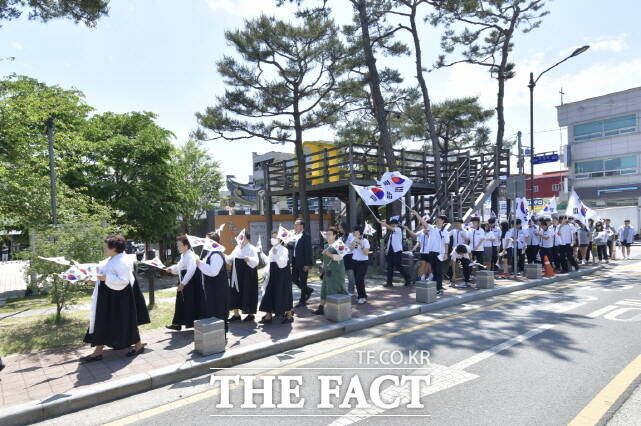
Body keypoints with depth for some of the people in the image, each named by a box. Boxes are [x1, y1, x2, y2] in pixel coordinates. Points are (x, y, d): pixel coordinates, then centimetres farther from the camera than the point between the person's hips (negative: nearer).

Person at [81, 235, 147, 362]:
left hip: (117, 298, -10)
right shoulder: (112, 259, 9)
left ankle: (139, 345, 17)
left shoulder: (122, 261, -21)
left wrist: (106, 278, -28)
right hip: (107, 298, 10)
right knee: (103, 322, 13)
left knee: (124, 322, 1)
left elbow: (123, 281, -26)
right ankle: (98, 351, 23)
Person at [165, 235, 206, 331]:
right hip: (184, 284, 10)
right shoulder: (183, 256, 11)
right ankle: (178, 324, 25)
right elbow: (179, 267, 22)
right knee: (181, 304, 15)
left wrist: (182, 284, -26)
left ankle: (192, 322, 11)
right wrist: (171, 269, 3)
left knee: (192, 304, 0)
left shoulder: (191, 256, -19)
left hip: (191, 284, -10)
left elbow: (190, 271, -26)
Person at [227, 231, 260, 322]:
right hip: (237, 275, 6)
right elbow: (230, 259, 13)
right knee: (235, 293, 7)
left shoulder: (252, 249, -9)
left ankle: (251, 314, 14)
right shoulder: (237, 248, 9)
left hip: (248, 275, -6)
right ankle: (236, 314, 17)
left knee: (248, 293, 1)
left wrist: (249, 259, -37)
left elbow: (256, 261, -19)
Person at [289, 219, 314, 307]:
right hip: (295, 262, 8)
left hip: (303, 263, -8)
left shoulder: (306, 236, -14)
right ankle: (308, 290, 32)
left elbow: (308, 250, -17)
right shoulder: (295, 235, 12)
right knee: (294, 279, 12)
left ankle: (302, 301, 16)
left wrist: (307, 264, -19)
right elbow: (293, 246, 11)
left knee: (302, 281, 3)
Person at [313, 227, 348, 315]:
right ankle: (321, 307, 18)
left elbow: (340, 257, -20)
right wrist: (323, 269, 15)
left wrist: (329, 254, -26)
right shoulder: (326, 246, 13)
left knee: (336, 289, -4)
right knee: (324, 289, 10)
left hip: (336, 272, -8)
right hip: (327, 271, 8)